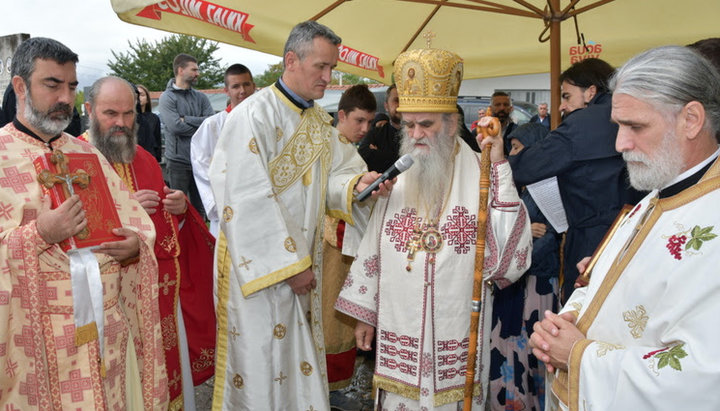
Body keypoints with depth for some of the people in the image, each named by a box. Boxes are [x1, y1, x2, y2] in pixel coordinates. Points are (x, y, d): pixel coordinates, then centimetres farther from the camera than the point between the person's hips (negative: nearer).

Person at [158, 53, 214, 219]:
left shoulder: (201, 97, 12)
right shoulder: (167, 97, -3)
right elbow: (175, 126, -17)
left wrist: (186, 119, -10)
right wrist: (200, 126, -5)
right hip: (178, 160, -5)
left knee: (200, 208, 12)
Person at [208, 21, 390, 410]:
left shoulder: (319, 121, 7)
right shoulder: (253, 116, -17)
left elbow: (329, 177, 8)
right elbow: (249, 202, -21)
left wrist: (357, 183, -16)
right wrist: (288, 265, -18)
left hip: (304, 257, 7)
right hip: (259, 265, -7)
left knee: (300, 354, 17)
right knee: (261, 359, 5)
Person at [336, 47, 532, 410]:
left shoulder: (481, 176, -6)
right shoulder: (398, 178, 4)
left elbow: (508, 247, -17)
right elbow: (372, 250, 8)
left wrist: (499, 167, -20)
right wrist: (364, 312, 9)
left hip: (456, 335, -3)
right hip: (398, 332, 3)